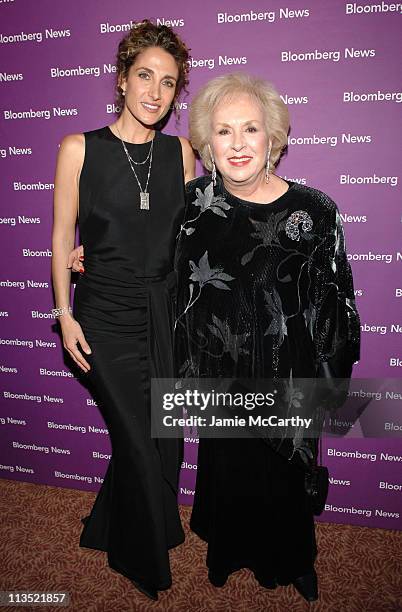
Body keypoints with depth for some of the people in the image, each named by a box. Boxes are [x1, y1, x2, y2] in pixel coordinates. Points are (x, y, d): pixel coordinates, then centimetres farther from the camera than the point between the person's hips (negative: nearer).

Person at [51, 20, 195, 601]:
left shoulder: (179, 151, 6)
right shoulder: (79, 148, -2)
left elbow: (190, 235, 10)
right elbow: (62, 236, 0)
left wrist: (197, 309, 7)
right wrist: (65, 315, -4)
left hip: (168, 312, 4)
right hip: (108, 317, -3)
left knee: (159, 438, 12)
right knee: (145, 446, 1)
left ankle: (109, 530, 44)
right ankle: (149, 567, 31)